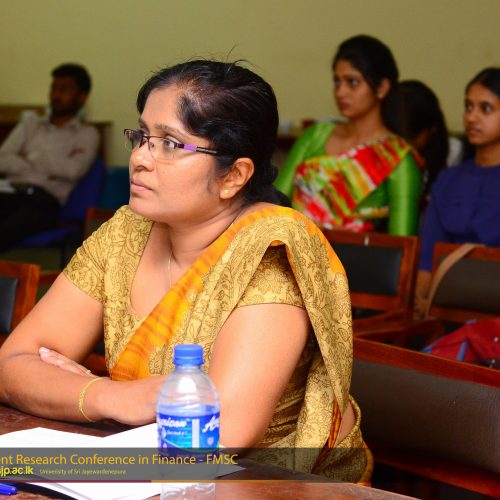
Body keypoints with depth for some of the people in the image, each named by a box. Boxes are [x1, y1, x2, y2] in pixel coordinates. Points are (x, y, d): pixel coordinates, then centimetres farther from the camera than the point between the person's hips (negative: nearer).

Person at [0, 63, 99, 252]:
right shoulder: (31, 122, 27)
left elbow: (73, 169, -5)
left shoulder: (86, 134, 16)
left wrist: (30, 157, 4)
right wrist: (44, 171, -2)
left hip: (43, 200, -4)